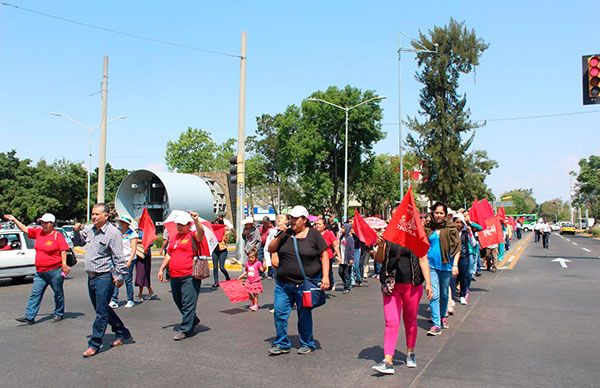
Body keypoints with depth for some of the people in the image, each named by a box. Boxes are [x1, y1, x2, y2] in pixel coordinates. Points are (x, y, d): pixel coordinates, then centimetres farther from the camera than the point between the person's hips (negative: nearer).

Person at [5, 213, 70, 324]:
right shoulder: (38, 232, 9)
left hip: (55, 271, -6)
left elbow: (63, 250, -13)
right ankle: (29, 317, 5)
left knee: (58, 293, 7)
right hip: (40, 272, 6)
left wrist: (64, 264, -23)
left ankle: (59, 314, 20)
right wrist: (14, 219, 15)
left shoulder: (58, 236, -10)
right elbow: (25, 229, 19)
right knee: (35, 294, 3)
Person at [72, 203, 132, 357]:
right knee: (102, 309, 17)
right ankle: (122, 333, 31)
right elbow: (78, 242, 26)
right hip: (91, 276, 9)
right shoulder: (90, 229, 9)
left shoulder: (113, 233, -14)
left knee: (101, 312, -2)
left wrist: (120, 276, -18)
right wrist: (76, 231, 7)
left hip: (104, 277, -9)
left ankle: (94, 344, 7)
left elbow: (119, 258, -15)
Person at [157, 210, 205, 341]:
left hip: (189, 277, -8)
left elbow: (201, 232, -28)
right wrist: (161, 268, 20)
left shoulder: (193, 236, -4)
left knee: (188, 304, -5)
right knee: (179, 303, 18)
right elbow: (168, 254, 25)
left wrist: (196, 220, -45)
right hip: (174, 277, 8)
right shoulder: (174, 237, 18)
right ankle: (193, 320, 35)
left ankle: (185, 330, 4)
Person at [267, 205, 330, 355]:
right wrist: (279, 236, -10)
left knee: (304, 315, 9)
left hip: (306, 283, -3)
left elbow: (324, 256, -3)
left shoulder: (314, 235, -3)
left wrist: (325, 276, -12)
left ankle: (307, 344, 26)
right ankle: (282, 344, 17)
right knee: (280, 313, 1)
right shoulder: (286, 234, 6)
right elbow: (270, 249, 5)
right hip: (283, 283, 3)